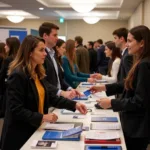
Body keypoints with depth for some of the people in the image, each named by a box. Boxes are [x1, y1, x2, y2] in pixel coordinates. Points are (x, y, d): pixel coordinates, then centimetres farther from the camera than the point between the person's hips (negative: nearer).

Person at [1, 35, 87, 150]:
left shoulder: (38, 73, 7)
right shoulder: (18, 75, -20)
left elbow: (51, 97, 5)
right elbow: (16, 110, -23)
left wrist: (74, 104, -5)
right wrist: (42, 117, -27)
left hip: (34, 129, 8)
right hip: (19, 134, -8)